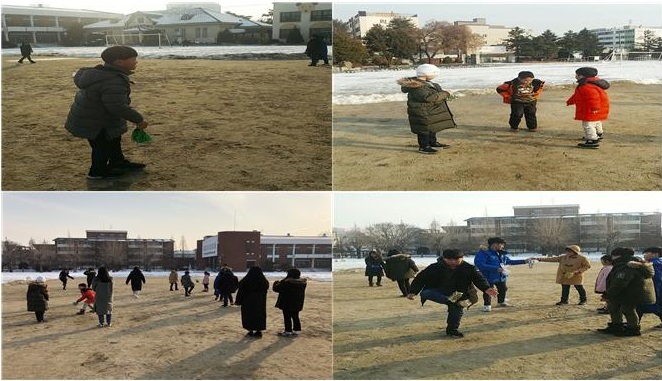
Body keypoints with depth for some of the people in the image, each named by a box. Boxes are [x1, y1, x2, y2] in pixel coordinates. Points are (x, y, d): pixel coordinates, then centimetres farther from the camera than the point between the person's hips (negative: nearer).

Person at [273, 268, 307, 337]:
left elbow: (276, 288, -15)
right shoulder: (302, 282, -1)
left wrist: (276, 283, 8)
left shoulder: (286, 282, -21)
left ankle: (288, 331, 6)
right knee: (295, 317, 18)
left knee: (287, 317, 3)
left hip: (287, 303, -7)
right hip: (297, 304, 7)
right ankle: (296, 330, 23)